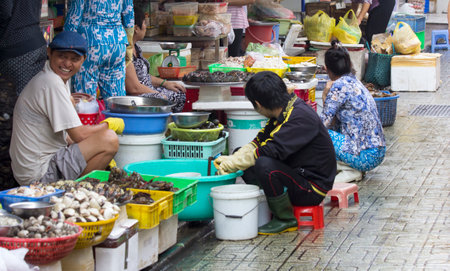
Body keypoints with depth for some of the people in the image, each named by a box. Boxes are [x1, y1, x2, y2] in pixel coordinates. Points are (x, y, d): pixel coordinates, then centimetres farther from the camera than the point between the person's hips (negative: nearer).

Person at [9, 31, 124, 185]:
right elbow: (79, 135, -20)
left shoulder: (61, 80, 12)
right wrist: (110, 124, -3)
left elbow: (67, 136, 17)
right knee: (109, 139, -19)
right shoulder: (52, 84, -20)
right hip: (39, 175, -11)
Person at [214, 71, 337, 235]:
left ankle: (286, 220, -15)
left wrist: (232, 164, -22)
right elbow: (259, 142, 10)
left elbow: (271, 150, -31)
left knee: (264, 164, -32)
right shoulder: (282, 113, 7)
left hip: (313, 187, -10)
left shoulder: (301, 117, -23)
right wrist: (231, 160, -7)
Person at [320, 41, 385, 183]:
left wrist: (325, 97, 0)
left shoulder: (339, 86, -14)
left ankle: (350, 170, -4)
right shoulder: (355, 82, 15)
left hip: (365, 158, -9)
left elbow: (323, 124, -12)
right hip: (378, 154, 10)